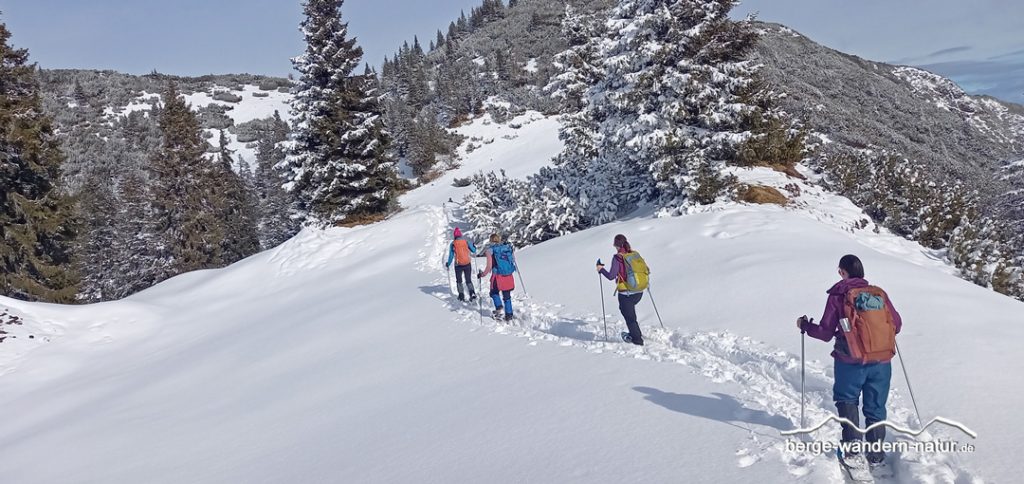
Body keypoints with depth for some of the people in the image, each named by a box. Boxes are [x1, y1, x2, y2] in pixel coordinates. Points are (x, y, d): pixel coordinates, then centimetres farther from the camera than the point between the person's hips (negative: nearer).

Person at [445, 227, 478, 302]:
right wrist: (474, 247, 28)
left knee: (459, 280, 17)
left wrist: (448, 264, 11)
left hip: (458, 265, -1)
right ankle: (472, 292, -9)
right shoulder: (466, 242, -1)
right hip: (468, 264, 1)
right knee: (469, 280, 13)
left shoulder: (452, 244, -4)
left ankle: (461, 295, 9)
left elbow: (451, 256, -2)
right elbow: (474, 251, 5)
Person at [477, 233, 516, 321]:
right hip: (509, 277, 3)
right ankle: (509, 315, 17)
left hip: (498, 277, -3)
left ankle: (499, 307, 1)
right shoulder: (508, 247, 6)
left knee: (494, 293, 21)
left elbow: (489, 267, -9)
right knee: (507, 296, 16)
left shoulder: (490, 250, -4)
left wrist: (482, 274, 4)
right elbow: (513, 260, 13)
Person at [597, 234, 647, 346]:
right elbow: (645, 269, 8)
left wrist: (601, 269, -1)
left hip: (626, 293, -6)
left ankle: (637, 340, 19)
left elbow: (611, 276, -16)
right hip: (639, 292, 6)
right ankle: (636, 333, 33)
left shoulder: (617, 257, -15)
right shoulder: (635, 254, 1)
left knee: (629, 316, 10)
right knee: (627, 310, 30)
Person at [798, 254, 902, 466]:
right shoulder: (879, 293, 2)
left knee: (846, 400, 18)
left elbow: (826, 333, -5)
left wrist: (805, 325, 12)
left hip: (851, 362, -3)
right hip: (882, 361, 3)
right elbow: (897, 324, 8)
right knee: (875, 407, 14)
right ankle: (875, 454, 18)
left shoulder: (838, 296, -6)